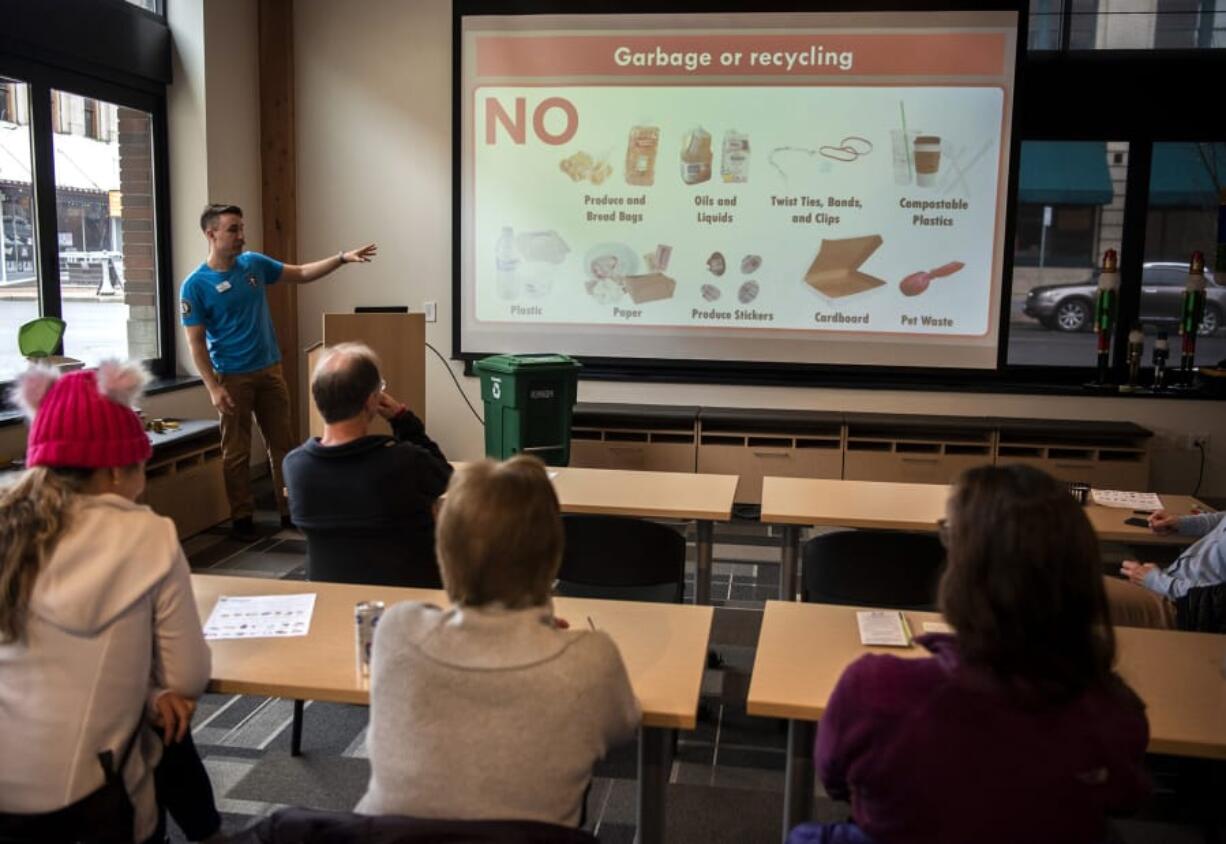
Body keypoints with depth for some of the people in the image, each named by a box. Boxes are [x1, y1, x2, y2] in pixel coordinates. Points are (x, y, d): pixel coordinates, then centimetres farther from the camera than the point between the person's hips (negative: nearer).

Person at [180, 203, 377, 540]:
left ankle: (290, 512, 19)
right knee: (237, 453, 3)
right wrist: (213, 388, -17)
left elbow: (301, 273, 13)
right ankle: (242, 518, 14)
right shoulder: (195, 285, -11)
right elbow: (196, 342, -10)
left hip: (270, 370, 5)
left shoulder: (254, 263, 3)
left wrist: (342, 258, 2)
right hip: (233, 377, -5)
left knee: (283, 446, 9)